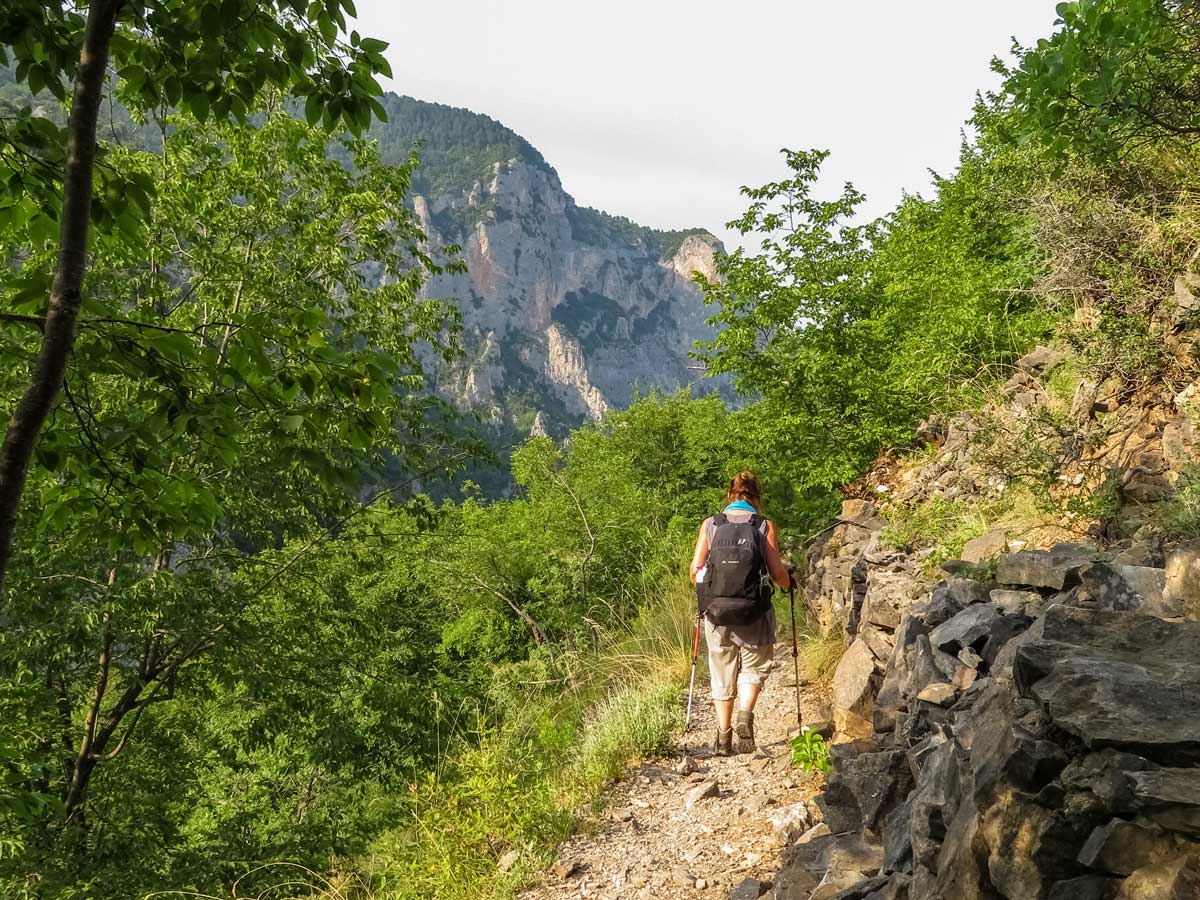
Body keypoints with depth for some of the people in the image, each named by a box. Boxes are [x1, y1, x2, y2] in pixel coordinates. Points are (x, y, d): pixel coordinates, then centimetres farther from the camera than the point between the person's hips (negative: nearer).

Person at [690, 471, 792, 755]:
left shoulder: (710, 524, 1)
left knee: (722, 675, 15)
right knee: (754, 668, 15)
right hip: (754, 614, -2)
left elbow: (695, 569, -1)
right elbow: (777, 573, -5)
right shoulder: (764, 526, -3)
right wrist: (788, 583, 17)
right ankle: (745, 715, -9)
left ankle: (724, 738, 18)